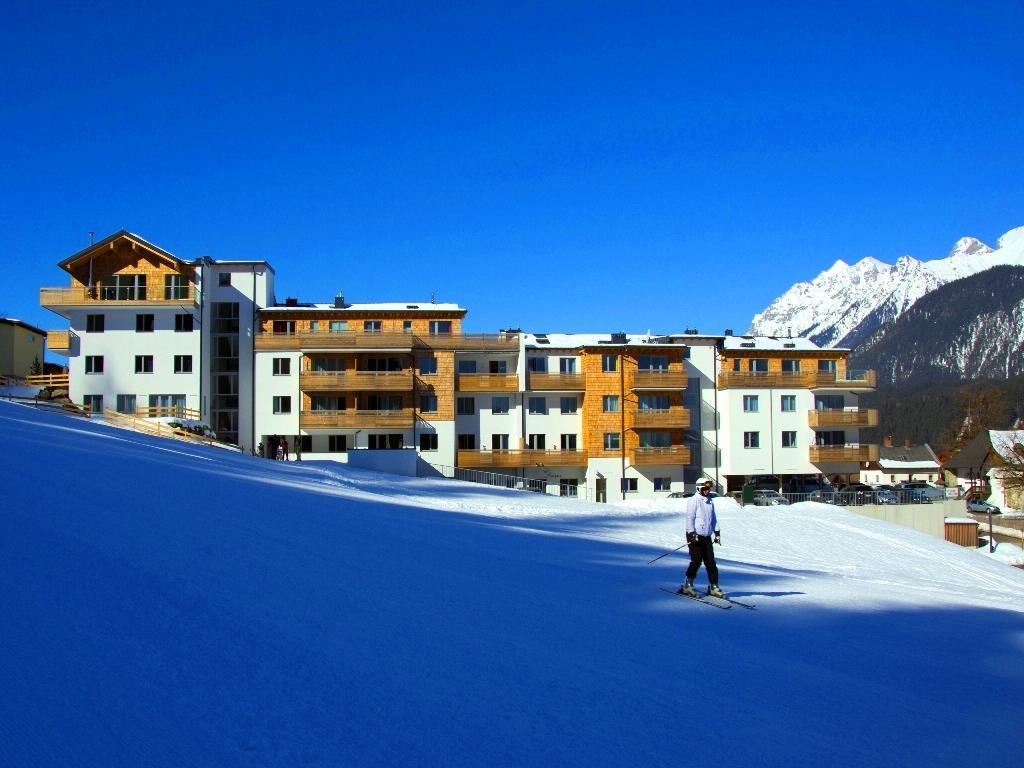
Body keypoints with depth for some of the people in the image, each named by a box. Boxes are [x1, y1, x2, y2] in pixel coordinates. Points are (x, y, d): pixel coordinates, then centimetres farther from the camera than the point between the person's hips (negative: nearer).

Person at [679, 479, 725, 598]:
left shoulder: (710, 501, 13)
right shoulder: (693, 500, -9)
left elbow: (713, 518, 19)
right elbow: (690, 518, -13)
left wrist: (717, 532, 12)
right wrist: (692, 533, -19)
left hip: (707, 537, 7)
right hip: (695, 536, -7)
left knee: (711, 562, 4)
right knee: (696, 561, -9)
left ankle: (713, 587, 11)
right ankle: (687, 586, 2)